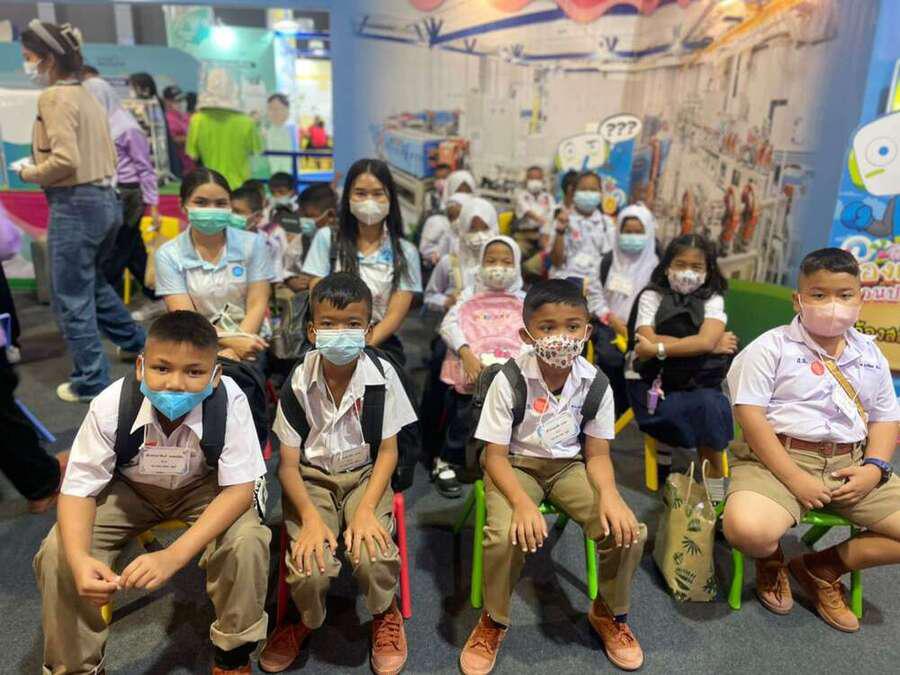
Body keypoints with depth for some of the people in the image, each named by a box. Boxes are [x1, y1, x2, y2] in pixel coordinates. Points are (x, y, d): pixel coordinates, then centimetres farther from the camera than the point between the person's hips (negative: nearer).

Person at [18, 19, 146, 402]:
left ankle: (90, 382, 11)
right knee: (92, 281, 27)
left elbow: (65, 160, -23)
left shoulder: (54, 97, -13)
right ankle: (132, 341, 39)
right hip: (103, 199, 9)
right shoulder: (86, 96, 13)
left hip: (75, 205, -9)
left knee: (70, 297, 2)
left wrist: (29, 174, -6)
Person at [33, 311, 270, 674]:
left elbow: (239, 487, -30)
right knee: (57, 554, -19)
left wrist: (173, 555, -42)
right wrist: (79, 559, -38)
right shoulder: (111, 403, -28)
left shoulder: (230, 400, -33)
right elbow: (79, 488, -18)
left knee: (248, 542, -28)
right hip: (130, 488, 2)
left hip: (203, 488, -2)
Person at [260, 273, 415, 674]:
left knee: (372, 554, -25)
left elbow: (388, 451, -6)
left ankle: (385, 614, 12)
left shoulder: (381, 375, -13)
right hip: (311, 479, 1)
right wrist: (310, 517, -21)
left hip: (364, 474, 0)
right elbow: (288, 464, -7)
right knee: (310, 567, -22)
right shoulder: (298, 383, -13)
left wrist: (366, 509, -18)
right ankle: (307, 619, 18)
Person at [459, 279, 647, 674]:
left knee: (628, 531, -18)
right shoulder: (509, 381, -21)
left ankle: (610, 614, 14)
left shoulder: (595, 382, -11)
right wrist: (522, 503, -33)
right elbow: (495, 456, -17)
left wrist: (608, 495, -24)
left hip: (569, 465, 3)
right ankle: (494, 622, 2)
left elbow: (597, 454, -4)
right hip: (516, 465, -2)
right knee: (505, 535, -31)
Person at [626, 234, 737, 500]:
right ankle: (665, 443, 6)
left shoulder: (713, 300, 5)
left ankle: (715, 485, -9)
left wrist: (658, 348, -20)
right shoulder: (651, 296, 3)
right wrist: (710, 346, -12)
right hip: (651, 380, -1)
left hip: (697, 382, 1)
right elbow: (647, 340, -13)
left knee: (710, 405, -28)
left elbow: (705, 341, -14)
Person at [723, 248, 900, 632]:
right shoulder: (771, 347, -5)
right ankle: (771, 560, 8)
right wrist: (794, 478, -17)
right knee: (747, 530, -34)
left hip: (850, 464, 6)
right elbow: (750, 415, -12)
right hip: (778, 458, -5)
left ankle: (824, 568, 12)